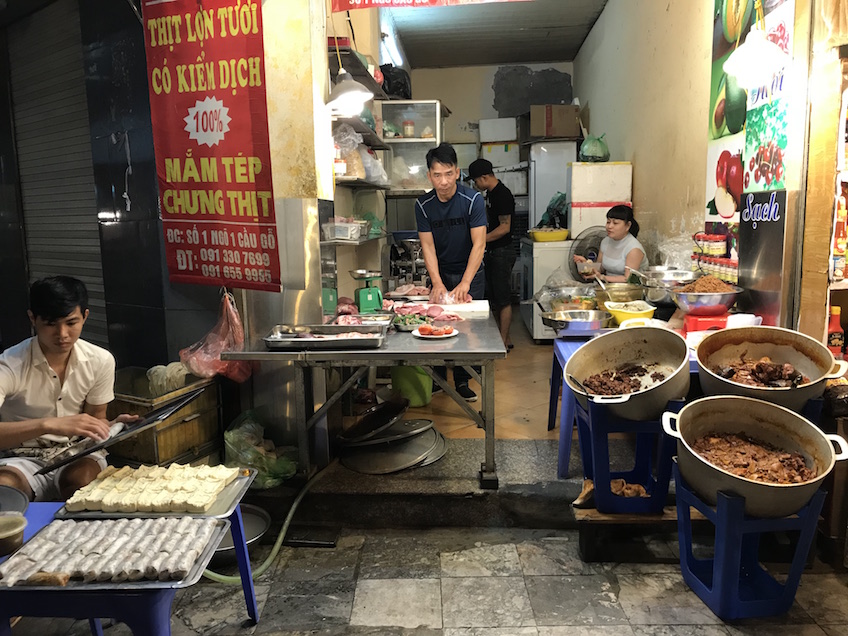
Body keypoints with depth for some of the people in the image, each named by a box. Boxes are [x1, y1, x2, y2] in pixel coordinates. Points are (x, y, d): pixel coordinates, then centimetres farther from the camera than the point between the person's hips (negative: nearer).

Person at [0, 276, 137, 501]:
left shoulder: (100, 361, -7)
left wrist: (114, 426, -17)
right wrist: (49, 424, -43)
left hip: (78, 455, 2)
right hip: (25, 460, -2)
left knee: (82, 480, -34)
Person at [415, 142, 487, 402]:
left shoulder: (472, 199, -17)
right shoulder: (423, 205, -8)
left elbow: (479, 244, -21)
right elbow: (428, 246, -11)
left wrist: (465, 284, -29)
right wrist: (437, 283, -24)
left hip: (470, 273, -2)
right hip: (440, 274, 2)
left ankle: (462, 380, 11)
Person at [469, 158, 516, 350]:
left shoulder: (502, 195, -17)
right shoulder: (491, 193, 14)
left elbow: (505, 227, -21)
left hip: (502, 252, -10)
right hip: (492, 251, 10)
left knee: (503, 299, -4)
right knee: (493, 297, 13)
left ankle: (504, 341, 2)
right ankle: (502, 337, 22)